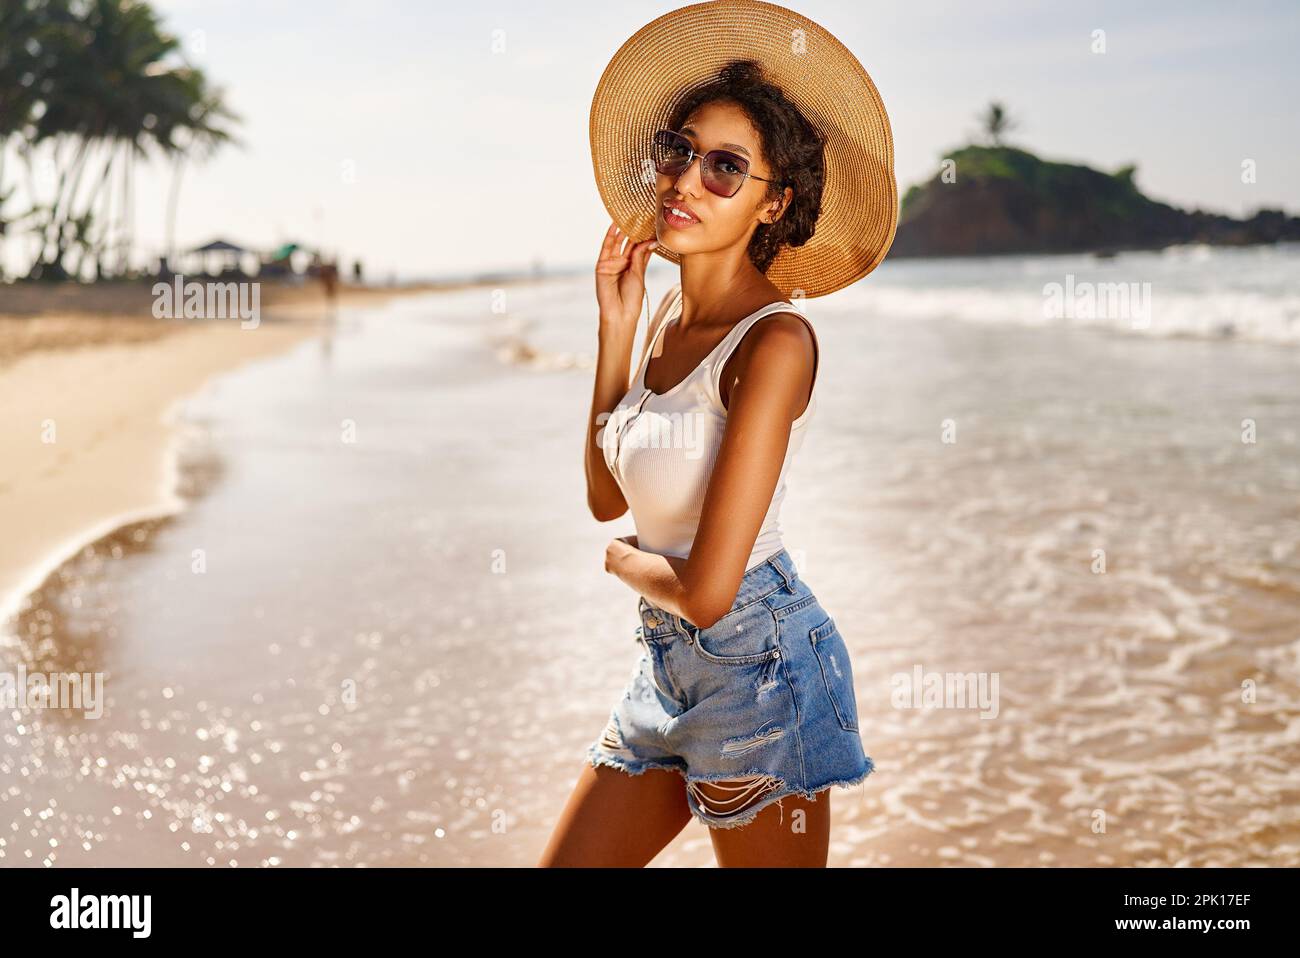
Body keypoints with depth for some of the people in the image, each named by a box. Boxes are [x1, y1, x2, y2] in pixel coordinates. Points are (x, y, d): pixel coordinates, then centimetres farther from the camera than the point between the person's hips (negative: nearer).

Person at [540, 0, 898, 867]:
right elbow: (607, 496, 13)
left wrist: (624, 560, -3)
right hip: (670, 668, 8)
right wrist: (616, 329, 5)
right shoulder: (673, 315, 4)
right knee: (561, 863, 15)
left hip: (756, 666, -8)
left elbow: (705, 591, -25)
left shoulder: (775, 340, -21)